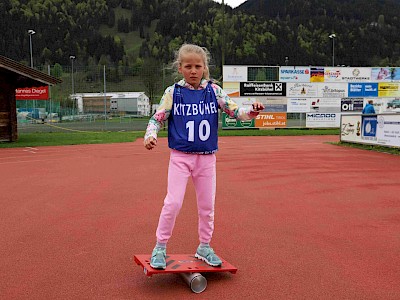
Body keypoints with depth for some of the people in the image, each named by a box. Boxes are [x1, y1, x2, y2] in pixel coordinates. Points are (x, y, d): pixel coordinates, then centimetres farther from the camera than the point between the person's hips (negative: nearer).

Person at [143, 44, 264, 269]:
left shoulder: (214, 91, 2)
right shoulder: (173, 92, -2)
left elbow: (235, 111, -1)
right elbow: (157, 118, 1)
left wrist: (251, 112, -21)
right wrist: (151, 136, -19)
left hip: (207, 158, 2)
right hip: (180, 157, -2)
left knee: (207, 205, 10)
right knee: (173, 202, -10)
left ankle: (204, 247, 30)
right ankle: (160, 248, 10)